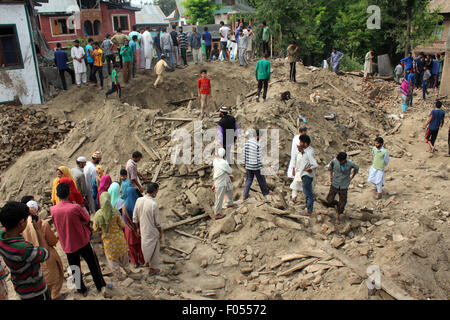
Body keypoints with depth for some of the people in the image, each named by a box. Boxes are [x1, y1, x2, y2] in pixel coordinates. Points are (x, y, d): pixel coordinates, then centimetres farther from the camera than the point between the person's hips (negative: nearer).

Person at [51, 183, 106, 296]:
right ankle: (101, 286, 27)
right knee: (93, 264, 15)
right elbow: (87, 219, -7)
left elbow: (56, 225, 6)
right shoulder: (76, 207, -23)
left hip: (67, 245, 3)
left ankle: (82, 290, 34)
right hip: (82, 242, -3)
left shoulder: (52, 210, -11)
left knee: (75, 268, 20)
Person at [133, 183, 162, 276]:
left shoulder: (139, 200, -11)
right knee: (153, 250, 14)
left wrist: (138, 228, 15)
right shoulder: (154, 204, -28)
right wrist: (161, 232, -2)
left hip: (143, 229, 5)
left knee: (145, 246, 26)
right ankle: (153, 269, 30)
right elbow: (158, 222, -18)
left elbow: (135, 217, 0)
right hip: (152, 231, -5)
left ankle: (147, 261, 48)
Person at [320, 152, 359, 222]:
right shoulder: (335, 161, -18)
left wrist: (351, 177, 8)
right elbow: (330, 165, 8)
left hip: (344, 186, 0)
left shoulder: (350, 164, -19)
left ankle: (337, 216, 30)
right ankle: (336, 204, 29)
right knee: (329, 201, -6)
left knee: (342, 203, 6)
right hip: (334, 184, 1)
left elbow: (356, 168, 6)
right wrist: (331, 175, 9)